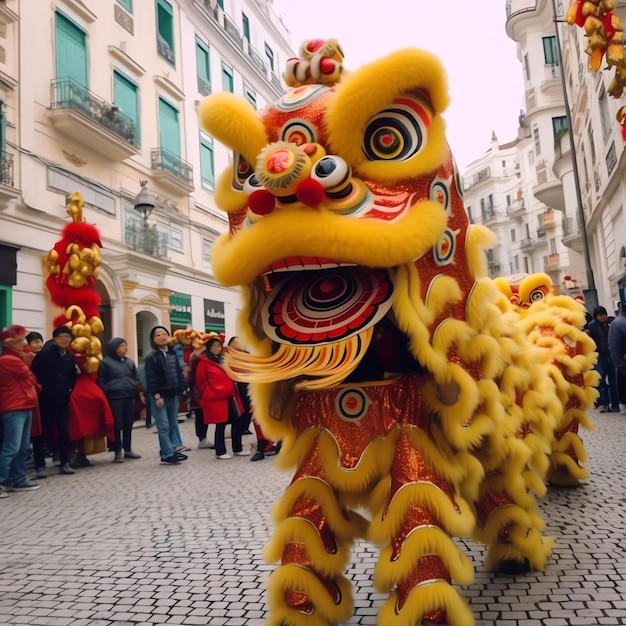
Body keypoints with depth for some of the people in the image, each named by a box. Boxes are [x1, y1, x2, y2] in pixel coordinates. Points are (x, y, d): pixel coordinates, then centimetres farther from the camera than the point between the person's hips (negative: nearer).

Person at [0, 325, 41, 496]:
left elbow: (27, 380, 17)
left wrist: (34, 388, 1)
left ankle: (19, 480, 18)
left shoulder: (15, 358, 19)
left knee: (23, 447, 12)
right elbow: (30, 378, -4)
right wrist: (37, 387, 13)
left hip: (23, 407, 10)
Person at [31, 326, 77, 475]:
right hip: (45, 400, -4)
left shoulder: (70, 357, 9)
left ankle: (65, 463, 9)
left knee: (64, 432, 2)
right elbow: (34, 374, -12)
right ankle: (39, 463, 17)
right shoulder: (44, 354, -9)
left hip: (62, 400, 4)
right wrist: (39, 389, -12)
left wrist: (69, 389, 7)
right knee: (42, 432, 4)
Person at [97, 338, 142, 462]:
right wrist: (109, 393, -10)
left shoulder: (129, 362, 14)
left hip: (129, 397, 6)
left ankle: (127, 449, 20)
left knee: (128, 424, 10)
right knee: (117, 425, -4)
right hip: (114, 398, -6)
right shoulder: (105, 362, -4)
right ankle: (118, 452, 4)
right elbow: (101, 381, -4)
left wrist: (134, 390, 11)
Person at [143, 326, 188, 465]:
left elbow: (178, 373, 13)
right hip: (159, 395, -7)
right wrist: (157, 396, -18)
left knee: (173, 423, 12)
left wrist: (182, 388, 3)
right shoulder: (151, 356, -9)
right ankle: (168, 454, 0)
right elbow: (151, 379, -13)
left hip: (173, 394, 7)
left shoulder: (173, 354, 12)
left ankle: (175, 448, 18)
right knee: (164, 425, -4)